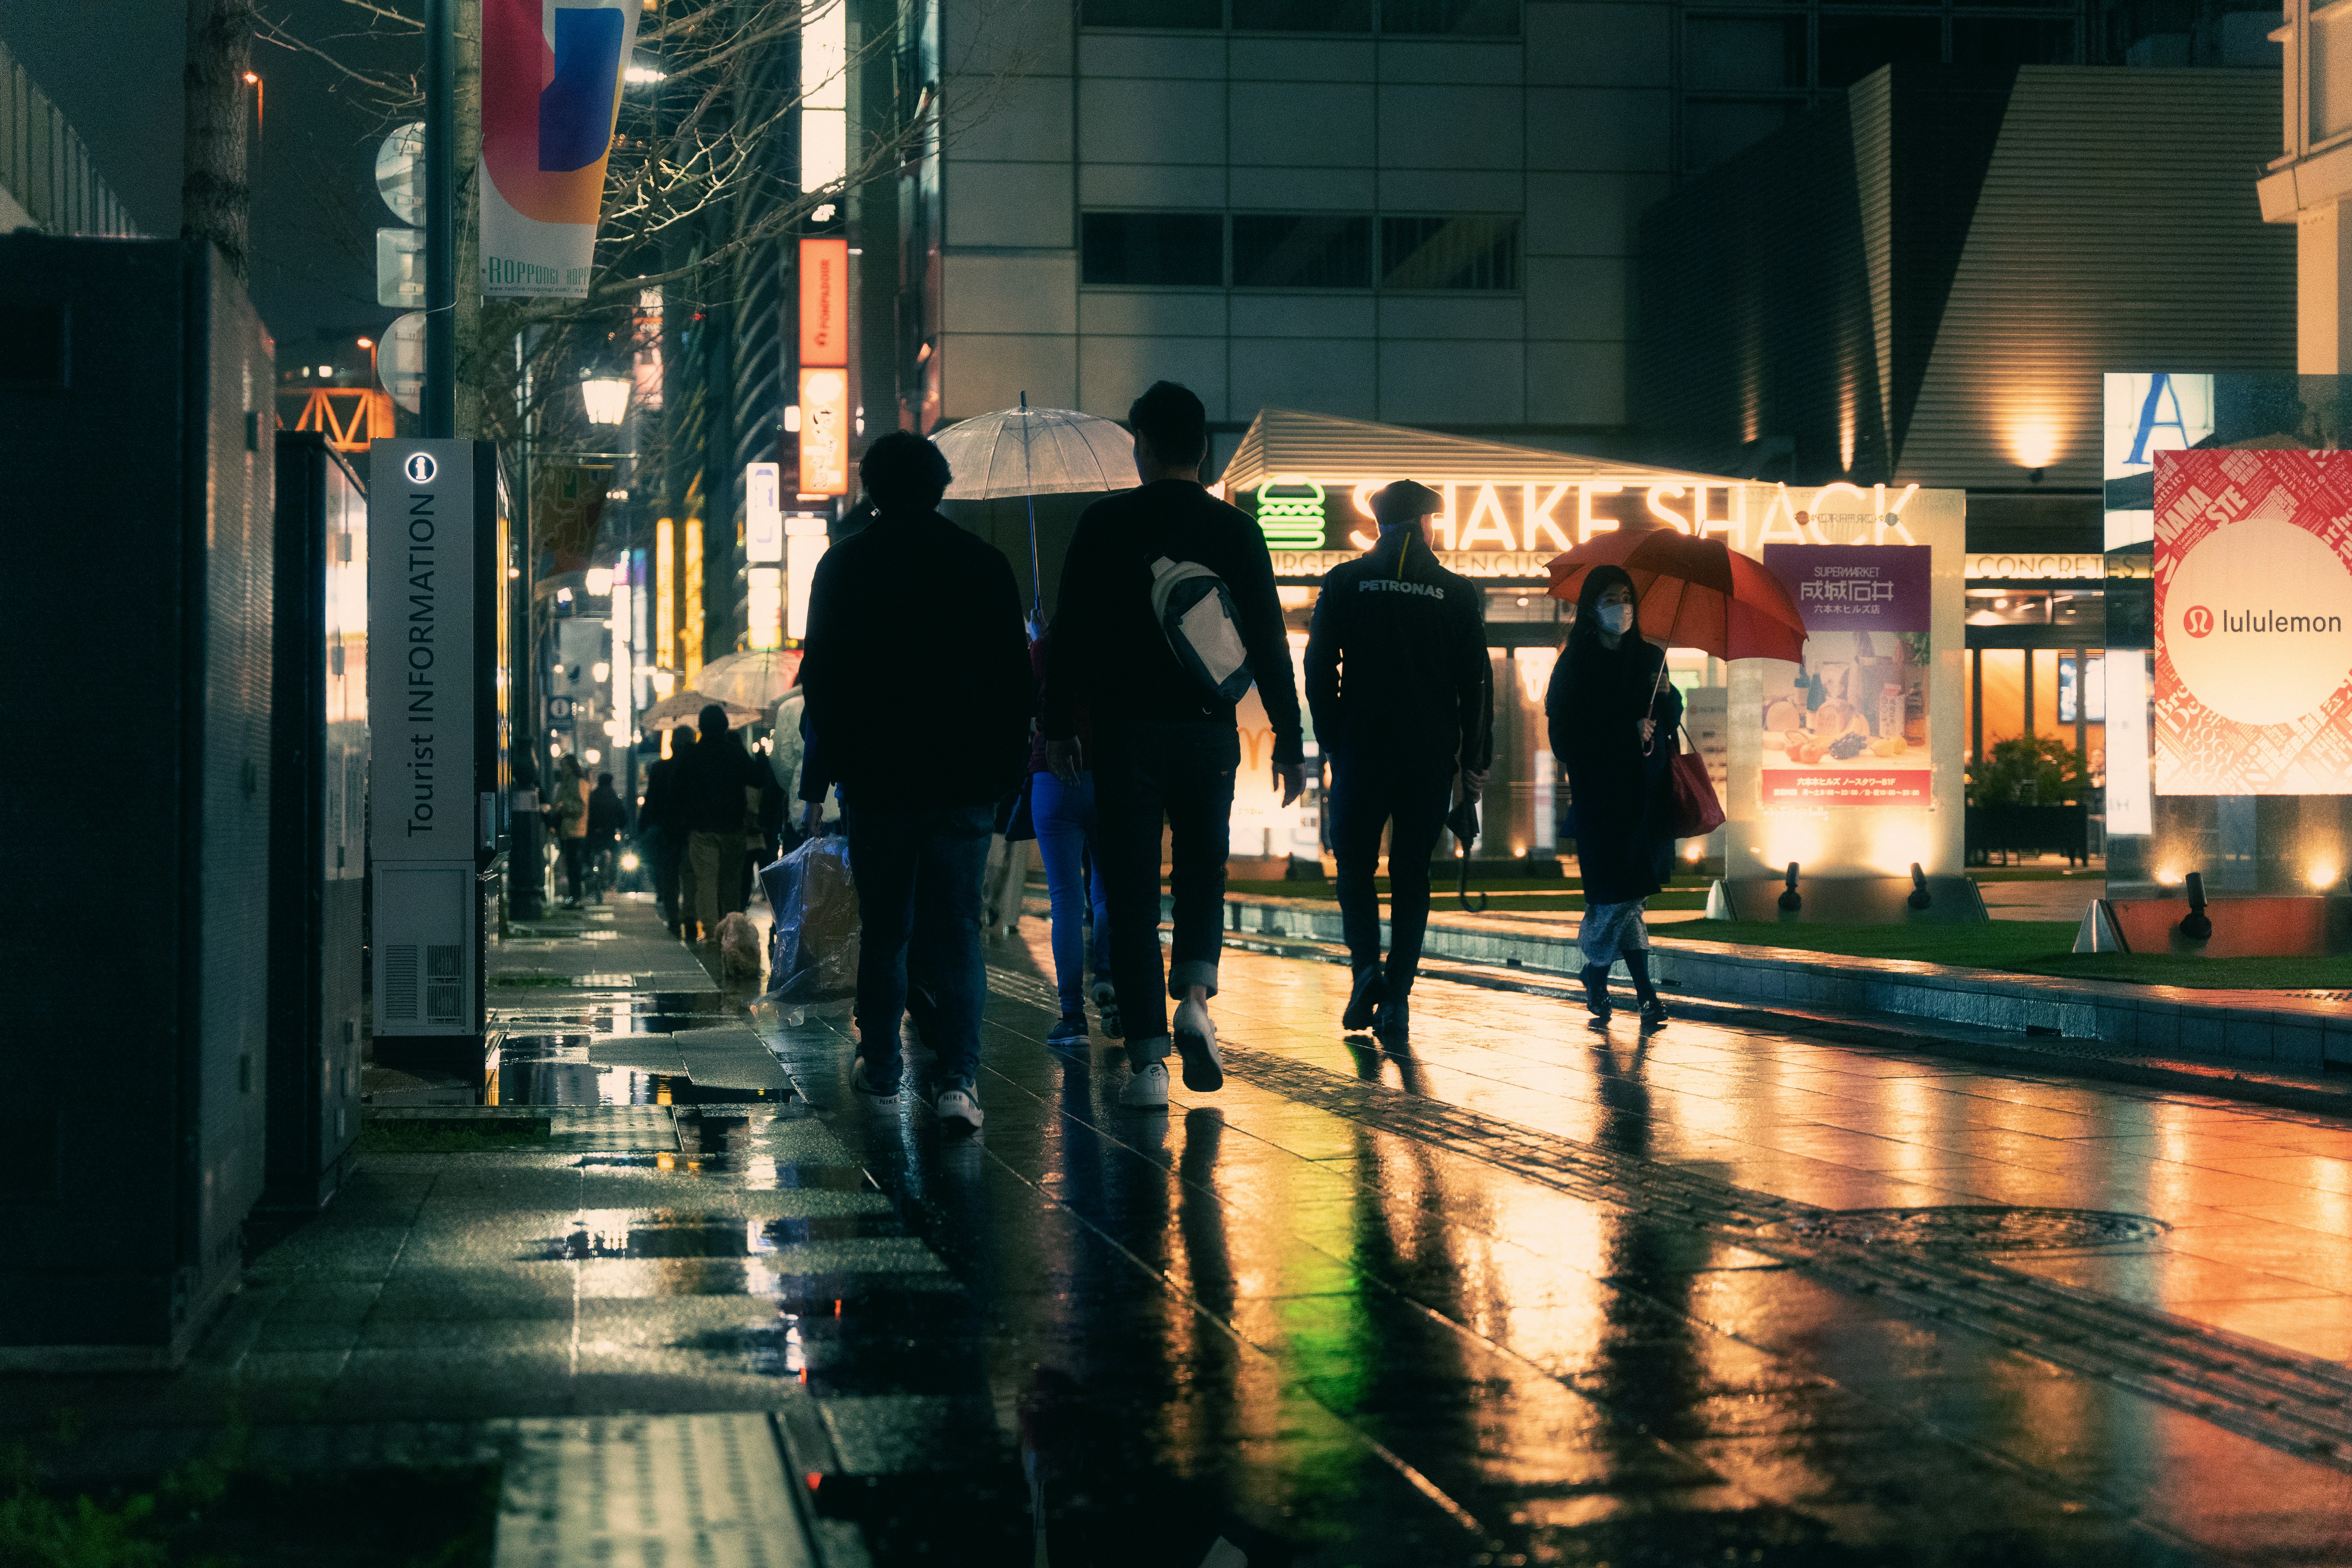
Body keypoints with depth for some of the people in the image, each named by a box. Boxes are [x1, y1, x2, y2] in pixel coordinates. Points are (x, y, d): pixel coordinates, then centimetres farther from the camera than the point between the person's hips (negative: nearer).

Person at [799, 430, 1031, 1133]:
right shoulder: (983, 562, 0)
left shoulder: (842, 566, 0)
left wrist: (826, 761, 12)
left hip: (875, 777, 0)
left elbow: (821, 676, 3)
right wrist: (1007, 765, 9)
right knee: (957, 930, -1)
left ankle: (880, 1064, 23)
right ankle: (959, 1075, -15)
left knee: (883, 929, 14)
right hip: (965, 781, 0)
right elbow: (1016, 675, 2)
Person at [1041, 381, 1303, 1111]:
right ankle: (1195, 995, -8)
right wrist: (1288, 742, 6)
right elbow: (1268, 642, 1)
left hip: (1124, 729, -1)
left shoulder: (1104, 523, -2)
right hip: (1209, 731, 1)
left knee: (1133, 892, 3)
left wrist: (1059, 725, 6)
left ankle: (1147, 1059, -2)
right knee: (1202, 871, 18)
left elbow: (1069, 633, -2)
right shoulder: (1235, 531, 2)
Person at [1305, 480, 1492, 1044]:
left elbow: (1320, 670, -1)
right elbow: (1476, 682, 2)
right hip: (1431, 755, 1)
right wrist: (1475, 759, 8)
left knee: (1354, 863, 11)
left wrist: (1331, 741, 7)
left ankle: (1366, 964, -12)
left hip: (1362, 748, -1)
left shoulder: (1344, 583, 1)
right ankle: (1396, 996, 1)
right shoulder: (1458, 594, 2)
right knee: (1411, 873, 7)